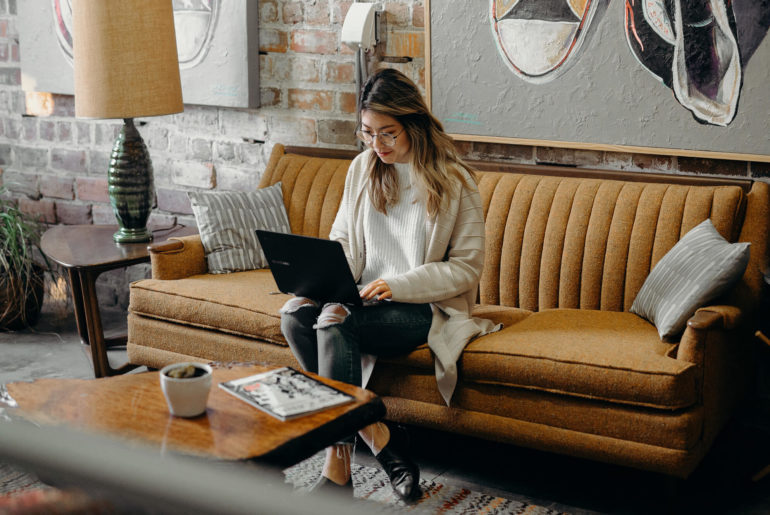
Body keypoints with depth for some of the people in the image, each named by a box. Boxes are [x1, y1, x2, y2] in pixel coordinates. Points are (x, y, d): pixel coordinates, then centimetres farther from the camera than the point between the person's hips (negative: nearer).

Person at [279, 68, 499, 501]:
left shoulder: (454, 181, -6)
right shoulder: (363, 169, 9)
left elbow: (467, 267, -7)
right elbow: (343, 241, 13)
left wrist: (398, 285, -19)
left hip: (427, 307, -5)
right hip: (366, 299, 6)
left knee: (335, 321, -32)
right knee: (295, 313, -25)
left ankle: (339, 466, -24)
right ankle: (376, 436, -21)